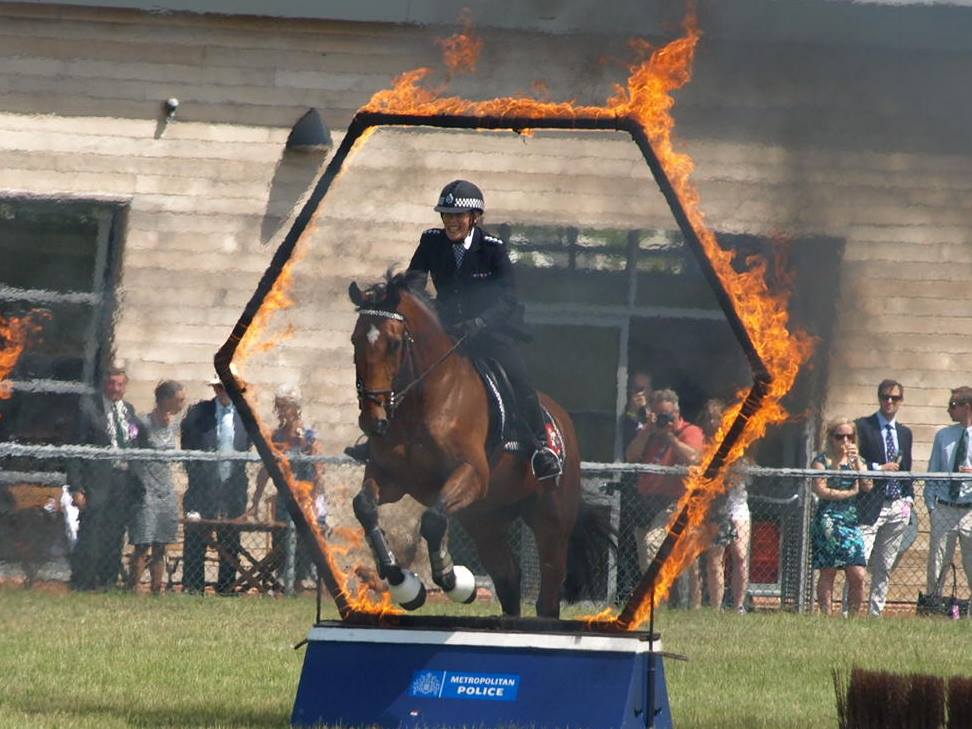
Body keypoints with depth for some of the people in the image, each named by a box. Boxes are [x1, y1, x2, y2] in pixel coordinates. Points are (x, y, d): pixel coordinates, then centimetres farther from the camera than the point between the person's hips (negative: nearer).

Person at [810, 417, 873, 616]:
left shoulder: (857, 461, 17)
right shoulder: (822, 461, 1)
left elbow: (868, 487, 3)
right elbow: (821, 490, -10)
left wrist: (857, 462, -4)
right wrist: (851, 492, -3)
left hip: (851, 522, 5)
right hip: (829, 520, -5)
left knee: (857, 576, -5)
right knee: (828, 573, -5)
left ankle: (853, 616, 2)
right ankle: (826, 616, -3)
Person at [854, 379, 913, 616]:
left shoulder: (904, 433, 17)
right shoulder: (863, 427, -1)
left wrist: (909, 498, 10)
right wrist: (878, 469, -14)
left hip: (898, 506, 6)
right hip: (870, 505, -6)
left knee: (884, 567, 8)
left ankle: (876, 612, 12)